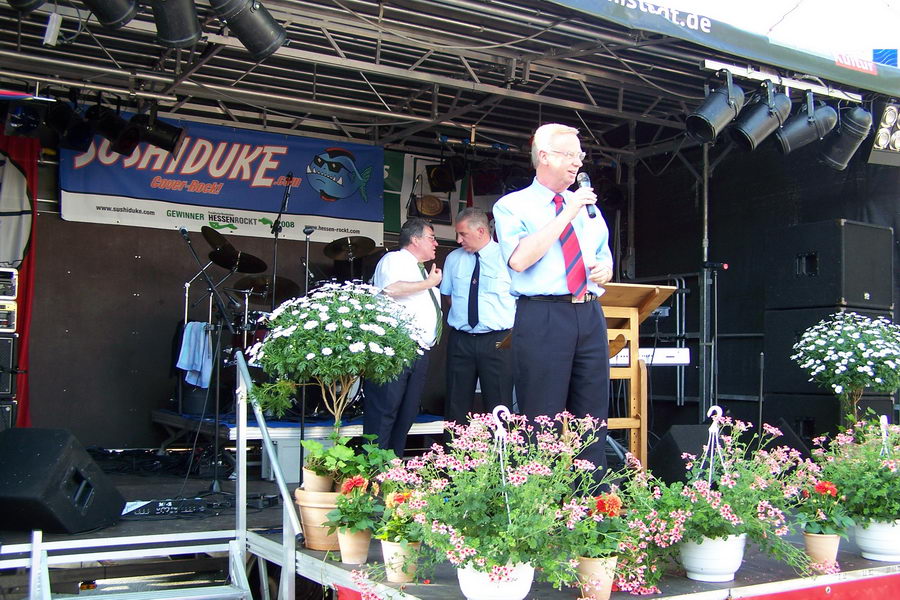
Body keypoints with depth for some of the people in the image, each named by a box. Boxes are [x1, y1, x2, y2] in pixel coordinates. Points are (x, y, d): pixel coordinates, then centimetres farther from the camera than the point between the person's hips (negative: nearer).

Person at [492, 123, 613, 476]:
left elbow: (605, 258, 29)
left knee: (593, 418, 8)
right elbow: (519, 259, -16)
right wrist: (567, 214, -14)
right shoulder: (512, 206, 1)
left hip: (590, 316, 6)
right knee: (542, 421, -2)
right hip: (542, 317, -6)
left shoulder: (588, 208, 20)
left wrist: (605, 269, 4)